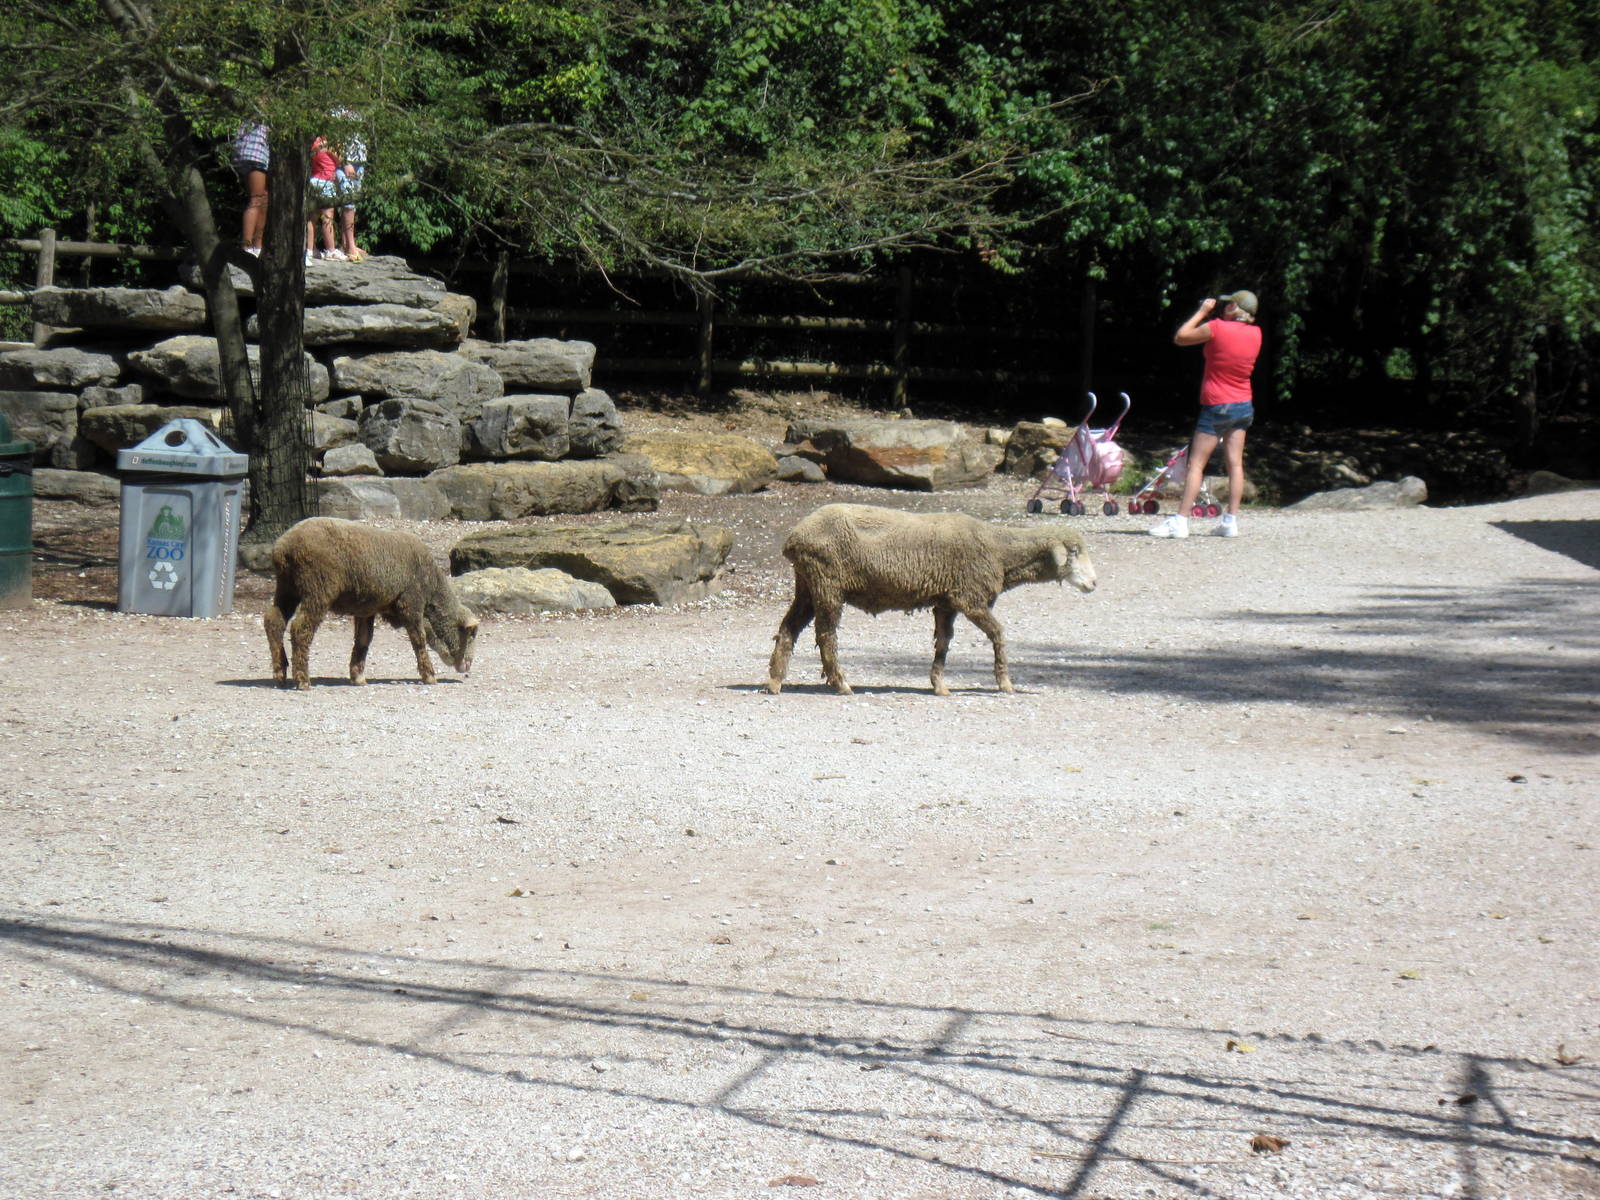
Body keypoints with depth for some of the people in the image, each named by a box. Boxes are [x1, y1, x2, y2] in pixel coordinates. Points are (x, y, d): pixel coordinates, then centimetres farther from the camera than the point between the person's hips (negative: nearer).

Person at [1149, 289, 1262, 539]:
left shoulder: (1217, 328, -15)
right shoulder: (1256, 334, 1)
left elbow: (1180, 337, -3)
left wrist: (1202, 312, 5)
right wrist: (1213, 316, 16)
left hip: (1216, 406, -5)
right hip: (1244, 406, 6)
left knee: (1196, 464, -4)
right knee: (1235, 464, 6)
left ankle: (1180, 520, -8)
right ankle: (1231, 521, 4)